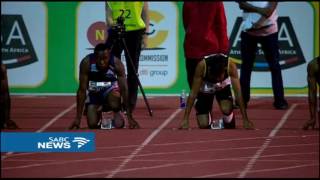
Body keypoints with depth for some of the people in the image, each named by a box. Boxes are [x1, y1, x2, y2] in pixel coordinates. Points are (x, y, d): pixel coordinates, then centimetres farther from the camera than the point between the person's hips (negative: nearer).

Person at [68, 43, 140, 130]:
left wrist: (129, 117, -26)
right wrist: (78, 118, -24)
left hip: (110, 89, -2)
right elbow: (82, 90, -23)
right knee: (92, 125, -14)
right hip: (93, 91, 2)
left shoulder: (117, 63, -28)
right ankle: (99, 111, 20)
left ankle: (117, 113, 2)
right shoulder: (86, 63, -27)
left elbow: (124, 89, -24)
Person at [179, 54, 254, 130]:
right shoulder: (202, 66, -37)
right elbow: (193, 93, -30)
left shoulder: (231, 66, -35)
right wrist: (185, 119, -32)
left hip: (223, 87, 0)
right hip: (205, 89, 0)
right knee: (203, 125, -11)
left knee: (226, 109, -29)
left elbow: (238, 93, -30)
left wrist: (245, 120, -29)